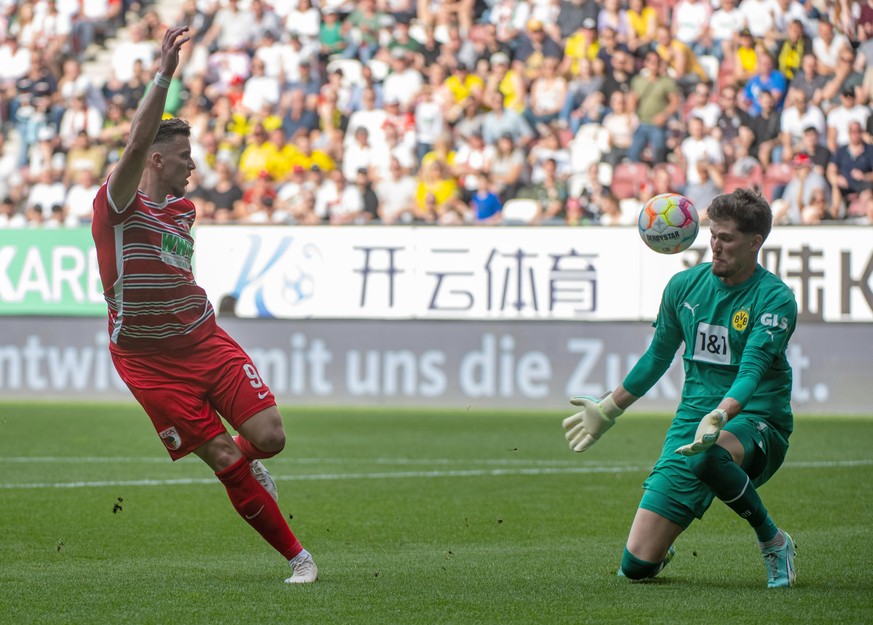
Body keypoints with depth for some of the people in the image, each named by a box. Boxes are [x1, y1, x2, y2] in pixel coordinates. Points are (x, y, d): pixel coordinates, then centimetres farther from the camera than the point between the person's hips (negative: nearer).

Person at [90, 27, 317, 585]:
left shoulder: (184, 210, 12)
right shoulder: (118, 205, -10)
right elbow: (138, 142, -27)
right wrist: (164, 75, -32)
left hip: (207, 344, 5)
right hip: (151, 365, -5)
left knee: (268, 437, -12)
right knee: (224, 461, -7)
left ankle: (244, 461, 26)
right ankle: (297, 555, 5)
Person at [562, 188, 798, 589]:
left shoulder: (775, 298, -10)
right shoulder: (685, 285, 7)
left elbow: (752, 370, -24)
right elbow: (657, 358, 21)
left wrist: (718, 418, -42)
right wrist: (607, 410, 28)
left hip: (755, 423, -4)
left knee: (709, 456, -43)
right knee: (636, 564, -6)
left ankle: (773, 542, -17)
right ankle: (662, 552, 35)